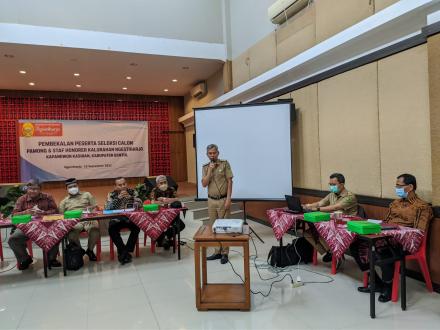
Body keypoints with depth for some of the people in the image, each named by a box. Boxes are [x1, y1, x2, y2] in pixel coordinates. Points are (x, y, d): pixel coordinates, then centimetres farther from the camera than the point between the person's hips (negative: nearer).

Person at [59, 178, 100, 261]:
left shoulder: (86, 194, 24)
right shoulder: (64, 201, 25)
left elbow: (95, 207, 15)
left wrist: (91, 208, -8)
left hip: (87, 218, 0)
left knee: (95, 227, -36)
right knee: (71, 231, -37)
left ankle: (90, 250, -9)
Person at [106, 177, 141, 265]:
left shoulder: (132, 192, 2)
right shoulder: (111, 195, 1)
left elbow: (139, 205, -8)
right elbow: (107, 209, -12)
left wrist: (130, 197, -22)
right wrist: (118, 198, -22)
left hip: (130, 218, 0)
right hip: (117, 219, 0)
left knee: (136, 227, -30)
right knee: (111, 228, -30)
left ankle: (124, 252, -17)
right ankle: (125, 252, -18)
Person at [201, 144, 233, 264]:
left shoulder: (225, 164, -3)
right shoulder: (205, 167, 8)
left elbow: (229, 182, -6)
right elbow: (204, 184, -1)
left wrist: (228, 199, -13)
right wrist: (210, 170, -11)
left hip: (223, 200, -4)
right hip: (211, 200, 4)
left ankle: (224, 253, 9)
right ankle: (217, 252, 19)